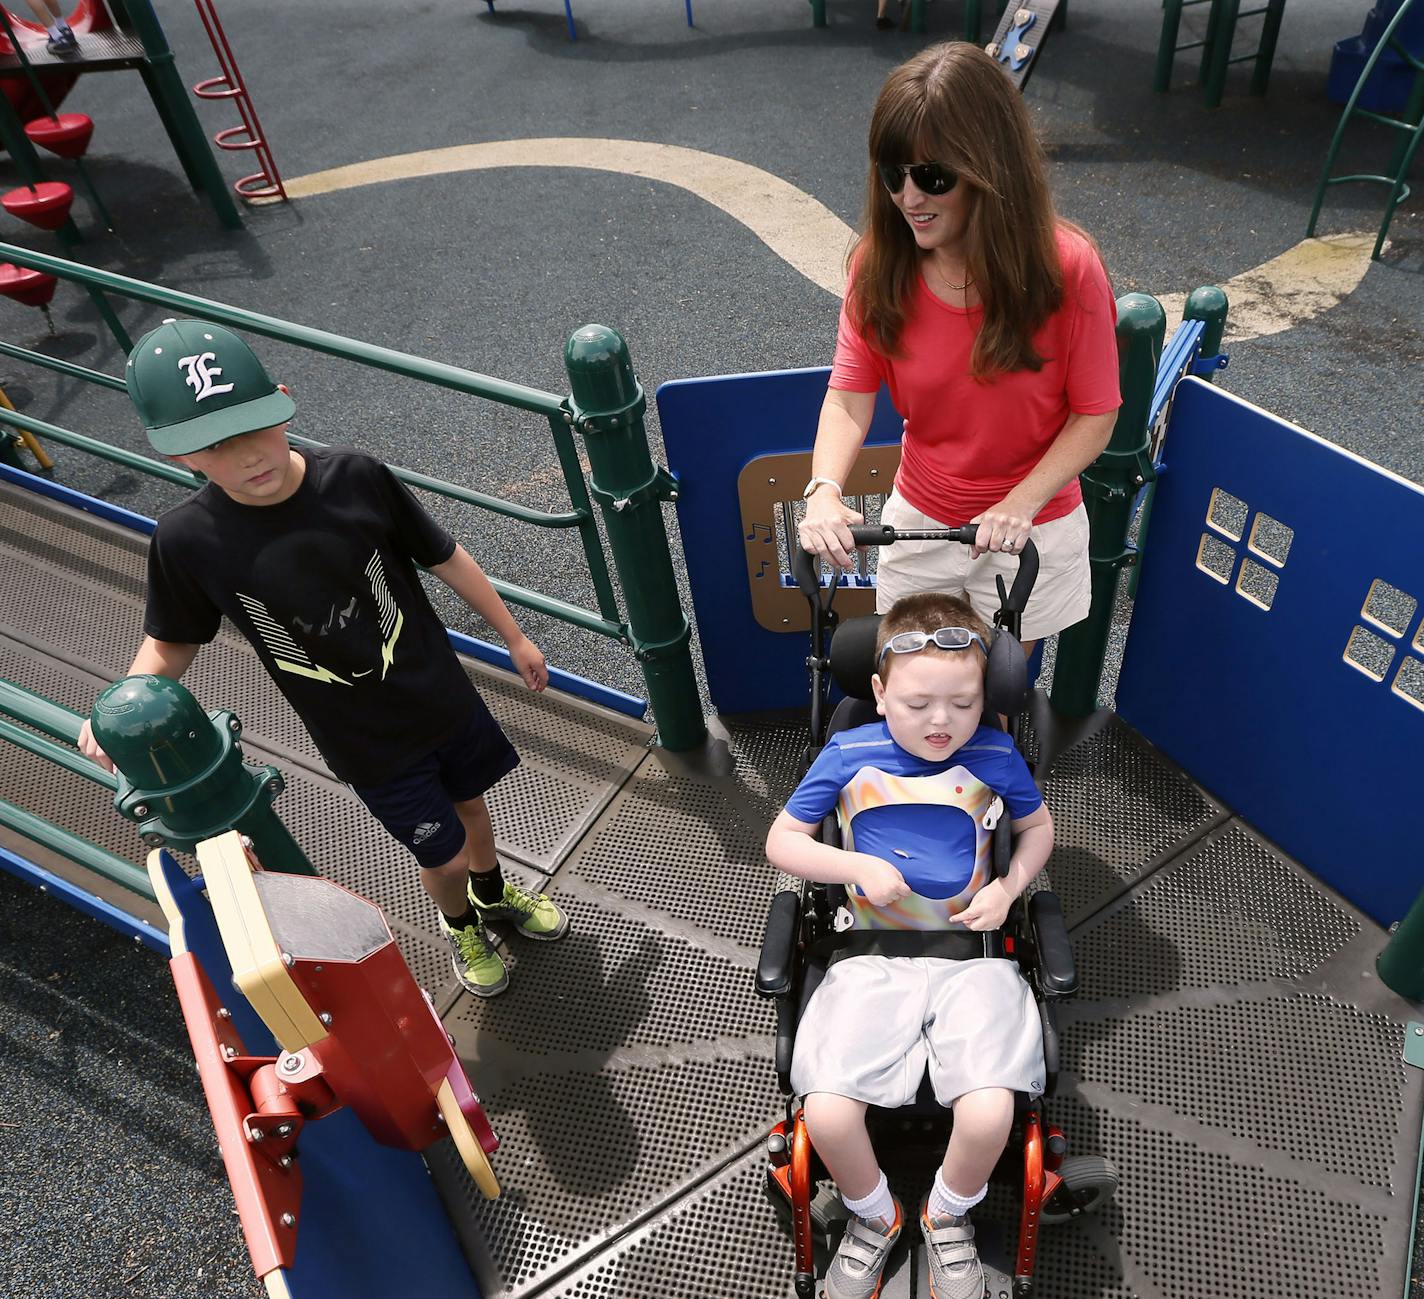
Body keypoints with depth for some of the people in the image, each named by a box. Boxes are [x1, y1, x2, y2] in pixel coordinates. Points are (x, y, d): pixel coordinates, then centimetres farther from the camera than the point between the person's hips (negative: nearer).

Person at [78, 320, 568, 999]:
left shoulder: (355, 477, -20)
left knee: (468, 800, 26)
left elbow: (445, 557, -6)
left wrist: (515, 637, 4)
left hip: (444, 696, 2)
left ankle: (496, 893, 61)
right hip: (369, 745, -2)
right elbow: (172, 640, -3)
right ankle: (461, 925, 50)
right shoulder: (188, 539, -21)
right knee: (447, 854, 11)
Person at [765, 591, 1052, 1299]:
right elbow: (781, 841, 3)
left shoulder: (994, 756, -3)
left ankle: (948, 1214, 16)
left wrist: (1009, 885, -2)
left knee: (988, 1115, -21)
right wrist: (858, 866, -12)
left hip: (971, 955, 1)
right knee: (827, 1114, -18)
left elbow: (1038, 825, 16)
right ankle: (873, 1214, 17)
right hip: (871, 956, 0)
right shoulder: (848, 754, -5)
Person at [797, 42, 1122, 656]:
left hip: (1031, 529, -2)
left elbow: (1095, 414, -13)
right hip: (917, 517, 2)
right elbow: (848, 397, -16)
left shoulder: (1066, 267, -20)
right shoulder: (878, 264, -13)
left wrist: (1021, 503, -27)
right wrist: (824, 490, -34)